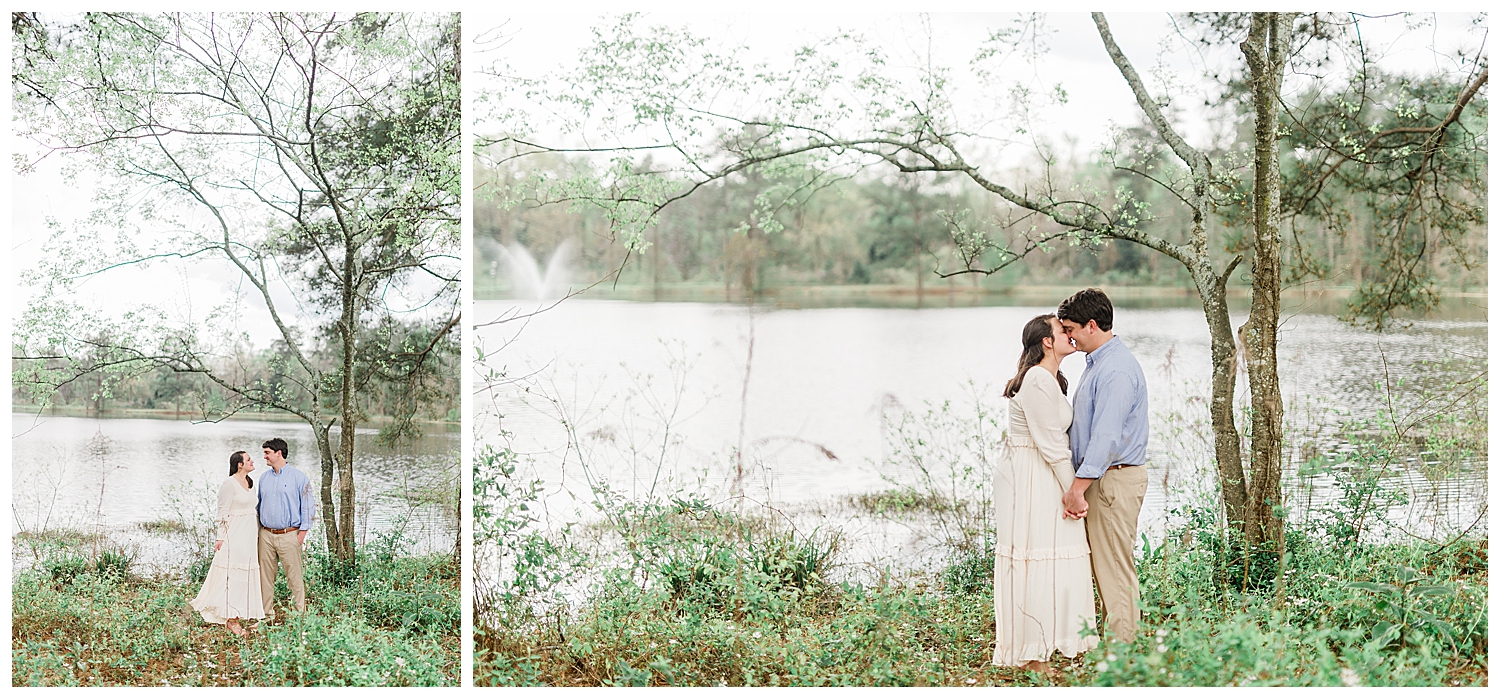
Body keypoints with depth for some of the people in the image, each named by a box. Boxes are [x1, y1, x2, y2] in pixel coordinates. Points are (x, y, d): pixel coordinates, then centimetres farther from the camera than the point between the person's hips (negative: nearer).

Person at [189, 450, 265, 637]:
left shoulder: (250, 483, 13)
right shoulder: (229, 484, -11)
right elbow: (223, 513, -11)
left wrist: (258, 533, 16)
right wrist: (220, 537, -13)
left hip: (249, 534, 8)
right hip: (234, 535, -8)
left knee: (246, 573, 8)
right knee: (233, 574, -6)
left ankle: (239, 615, 14)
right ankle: (231, 619, -2)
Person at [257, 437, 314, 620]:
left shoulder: (298, 477, -3)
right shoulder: (264, 478, 13)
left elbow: (307, 506, -2)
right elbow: (259, 505, 21)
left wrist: (302, 532, -8)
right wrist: (258, 529, 14)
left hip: (289, 535, -5)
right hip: (266, 535, 5)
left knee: (295, 577, -4)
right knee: (266, 576, 7)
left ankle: (301, 613, 2)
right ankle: (267, 614, 15)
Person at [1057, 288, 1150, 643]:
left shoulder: (1117, 370, -18)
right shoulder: (1096, 363, 15)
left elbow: (1105, 436, -25)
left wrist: (1078, 488, -27)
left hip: (1115, 478, -10)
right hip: (1099, 478, 10)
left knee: (1115, 570, -5)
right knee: (1103, 568, 13)